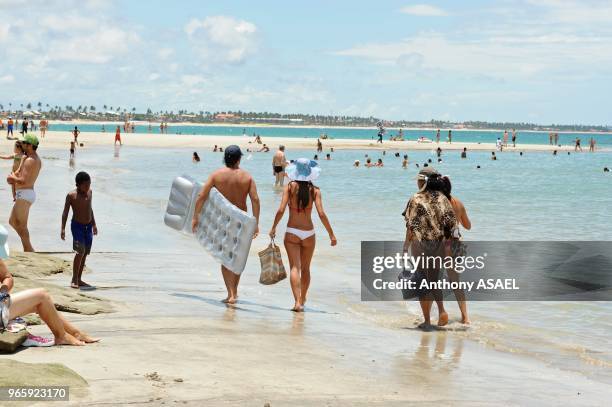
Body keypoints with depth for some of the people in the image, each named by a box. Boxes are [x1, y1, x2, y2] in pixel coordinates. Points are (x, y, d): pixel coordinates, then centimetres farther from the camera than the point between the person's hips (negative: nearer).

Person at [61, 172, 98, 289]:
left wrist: (94, 224, 23)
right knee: (80, 251, -18)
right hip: (77, 225, -6)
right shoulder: (71, 195, -11)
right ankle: (74, 279, -9)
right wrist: (63, 228, -16)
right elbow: (65, 212, -9)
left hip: (88, 226, 6)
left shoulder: (89, 192, 6)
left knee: (85, 253, 6)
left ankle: (79, 279, 15)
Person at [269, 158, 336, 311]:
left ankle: (297, 302, -20)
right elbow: (321, 214, -13)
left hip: (292, 233, -1)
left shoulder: (290, 187, -6)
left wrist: (273, 228, 0)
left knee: (295, 267, -5)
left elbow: (281, 210, -13)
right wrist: (332, 234, -7)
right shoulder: (314, 190, -6)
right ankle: (302, 300, 29)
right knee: (305, 268, 18)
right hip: (308, 233, 2)